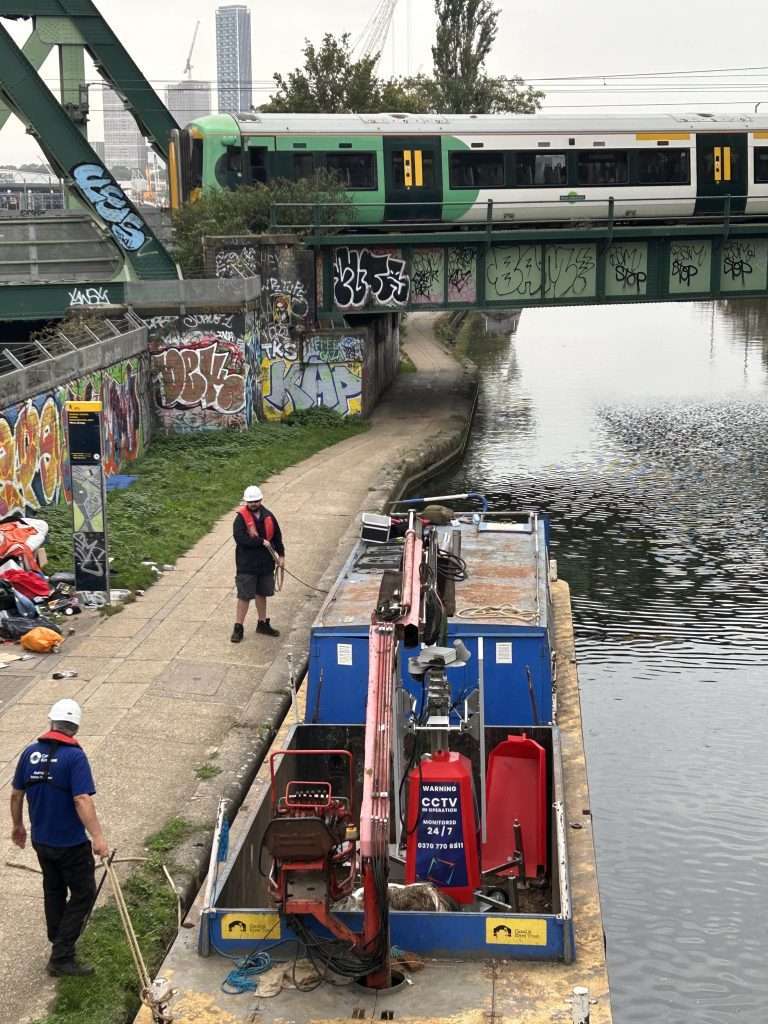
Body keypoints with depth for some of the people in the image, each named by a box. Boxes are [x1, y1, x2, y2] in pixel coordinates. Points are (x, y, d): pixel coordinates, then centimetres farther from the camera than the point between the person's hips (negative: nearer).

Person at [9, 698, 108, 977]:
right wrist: (97, 836, -25)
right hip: (71, 844, -6)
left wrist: (18, 826, 22)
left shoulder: (30, 752, -1)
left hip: (41, 840, 6)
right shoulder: (75, 756, -19)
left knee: (53, 890, 24)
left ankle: (58, 941, 39)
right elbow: (82, 800, -27)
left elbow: (16, 794, 7)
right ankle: (61, 958, 0)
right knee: (83, 895, 5)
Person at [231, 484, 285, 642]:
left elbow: (277, 535, 13)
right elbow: (239, 538, -25)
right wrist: (261, 542, -22)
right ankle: (238, 628, 6)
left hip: (266, 563, 5)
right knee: (244, 596, -2)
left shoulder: (268, 516, 4)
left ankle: (263, 624, 32)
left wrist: (281, 555, 10)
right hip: (246, 565, -5)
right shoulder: (241, 518, -13)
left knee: (261, 593, 18)